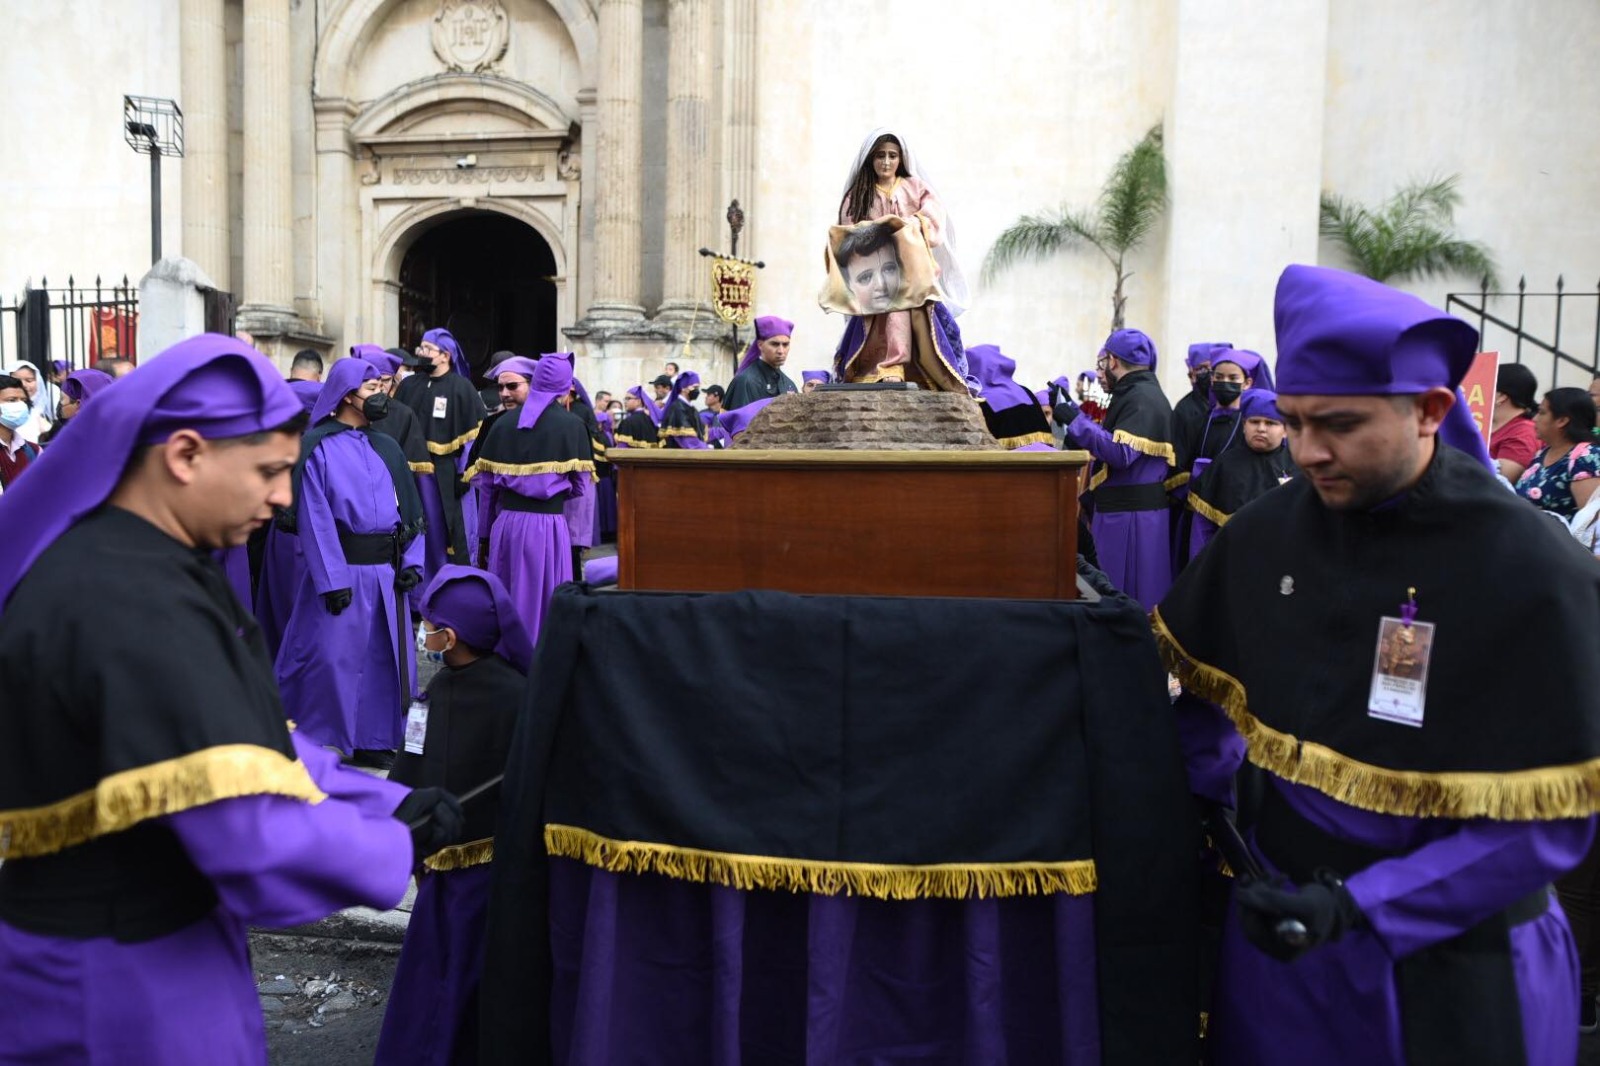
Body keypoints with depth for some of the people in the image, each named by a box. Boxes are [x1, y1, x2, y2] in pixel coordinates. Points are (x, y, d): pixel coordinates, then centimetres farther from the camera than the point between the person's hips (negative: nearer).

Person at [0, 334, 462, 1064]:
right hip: (123, 974, -9)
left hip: (160, 938, 9)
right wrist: (398, 848, -16)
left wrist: (389, 804, -2)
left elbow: (250, 739, 6)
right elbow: (256, 839, -33)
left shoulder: (137, 566, 4)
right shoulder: (131, 605, -30)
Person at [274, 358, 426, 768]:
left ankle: (372, 741, 24)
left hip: (386, 571, 6)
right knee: (334, 658, -1)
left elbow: (409, 507, 10)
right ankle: (321, 745, 14)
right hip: (341, 568, -6)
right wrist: (333, 579, -17)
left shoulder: (387, 448, 12)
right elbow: (315, 518, -11)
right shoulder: (318, 447, -5)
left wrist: (411, 561, -1)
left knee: (384, 656, 10)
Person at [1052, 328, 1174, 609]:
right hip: (1121, 510, 10)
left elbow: (1121, 452, -25)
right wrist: (1073, 414, 22)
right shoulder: (1140, 393, 18)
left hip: (1130, 517, -10)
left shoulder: (1142, 398, -14)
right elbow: (1114, 439, 21)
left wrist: (1075, 420, -20)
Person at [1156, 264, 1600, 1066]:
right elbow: (1205, 685, 9)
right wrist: (1202, 806, -1)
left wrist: (1358, 906, -23)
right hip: (1277, 921, 4)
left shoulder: (1535, 572, -18)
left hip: (1449, 963, -3)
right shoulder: (1267, 532, -6)